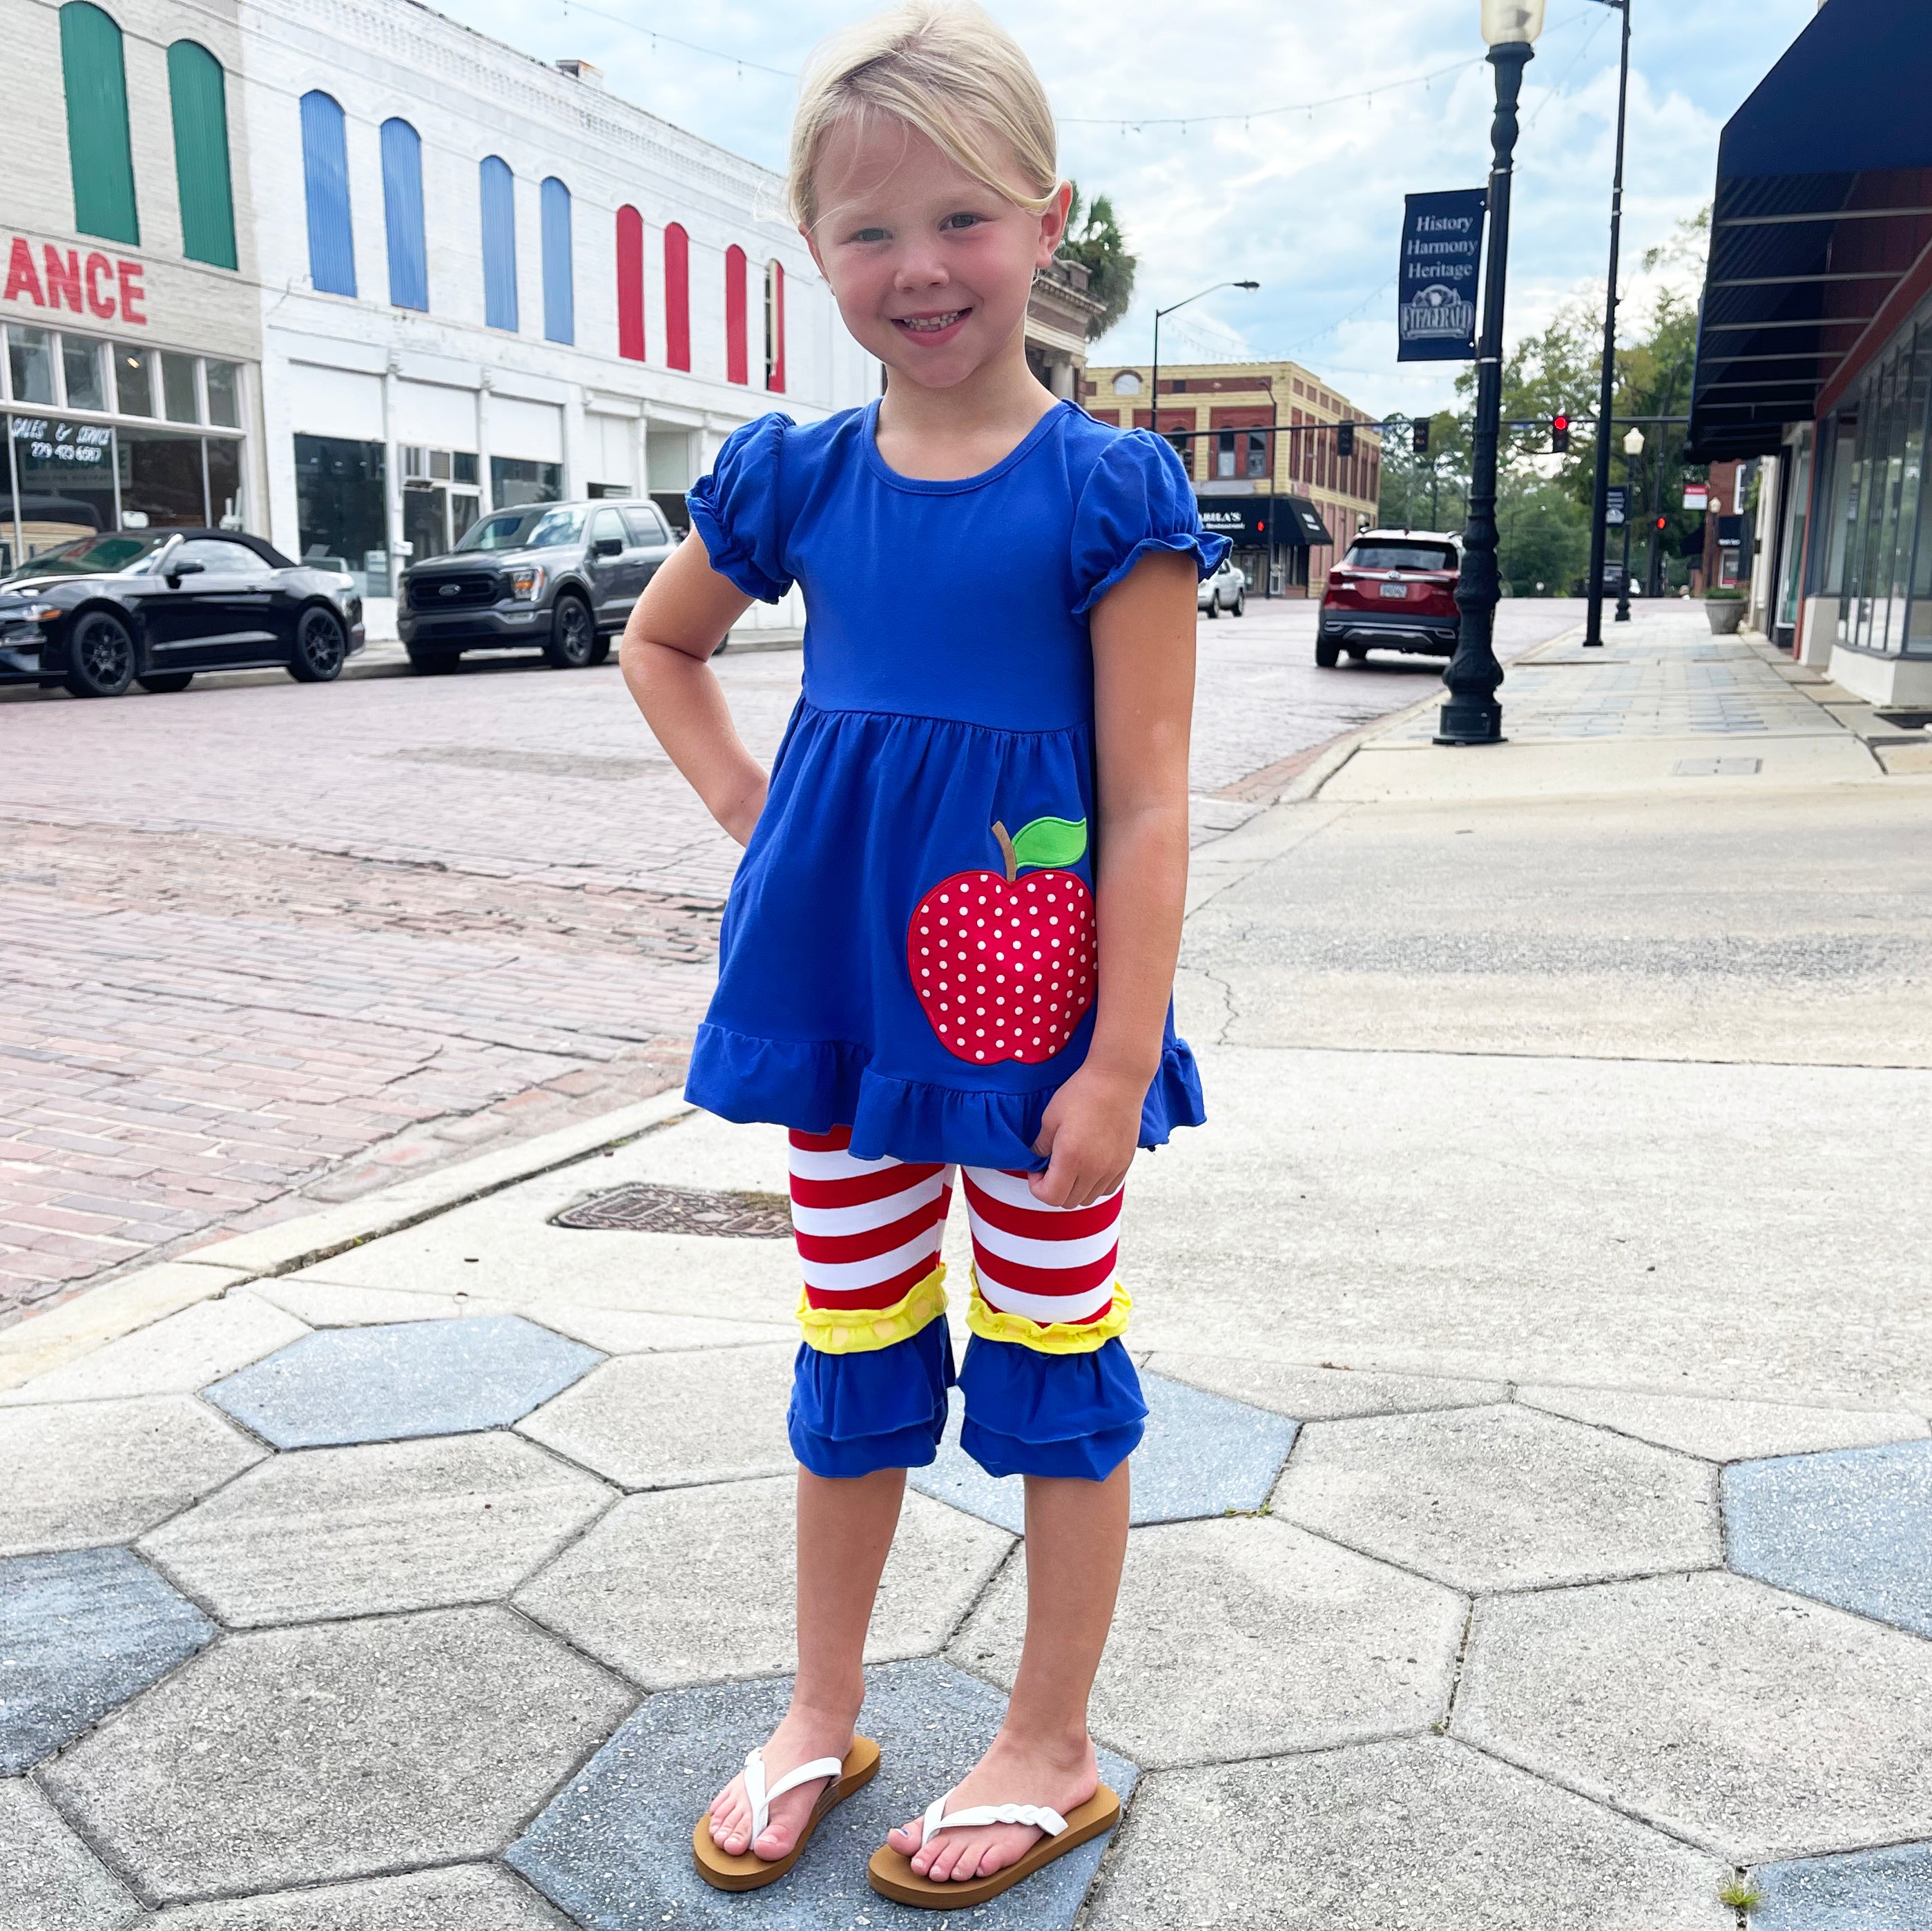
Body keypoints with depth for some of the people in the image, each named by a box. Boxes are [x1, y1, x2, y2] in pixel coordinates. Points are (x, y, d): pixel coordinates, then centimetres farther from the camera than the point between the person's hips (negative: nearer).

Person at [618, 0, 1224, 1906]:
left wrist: (1121, 1062, -15)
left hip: (1033, 997, -4)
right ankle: (822, 1714, 37)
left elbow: (1148, 798, -12)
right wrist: (746, 808, 7)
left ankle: (1051, 1746, 30)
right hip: (844, 976, 4)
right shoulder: (795, 476, 4)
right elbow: (658, 644, 22)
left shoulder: (1105, 490, -9)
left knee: (1054, 1361, 10)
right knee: (852, 1359, 17)